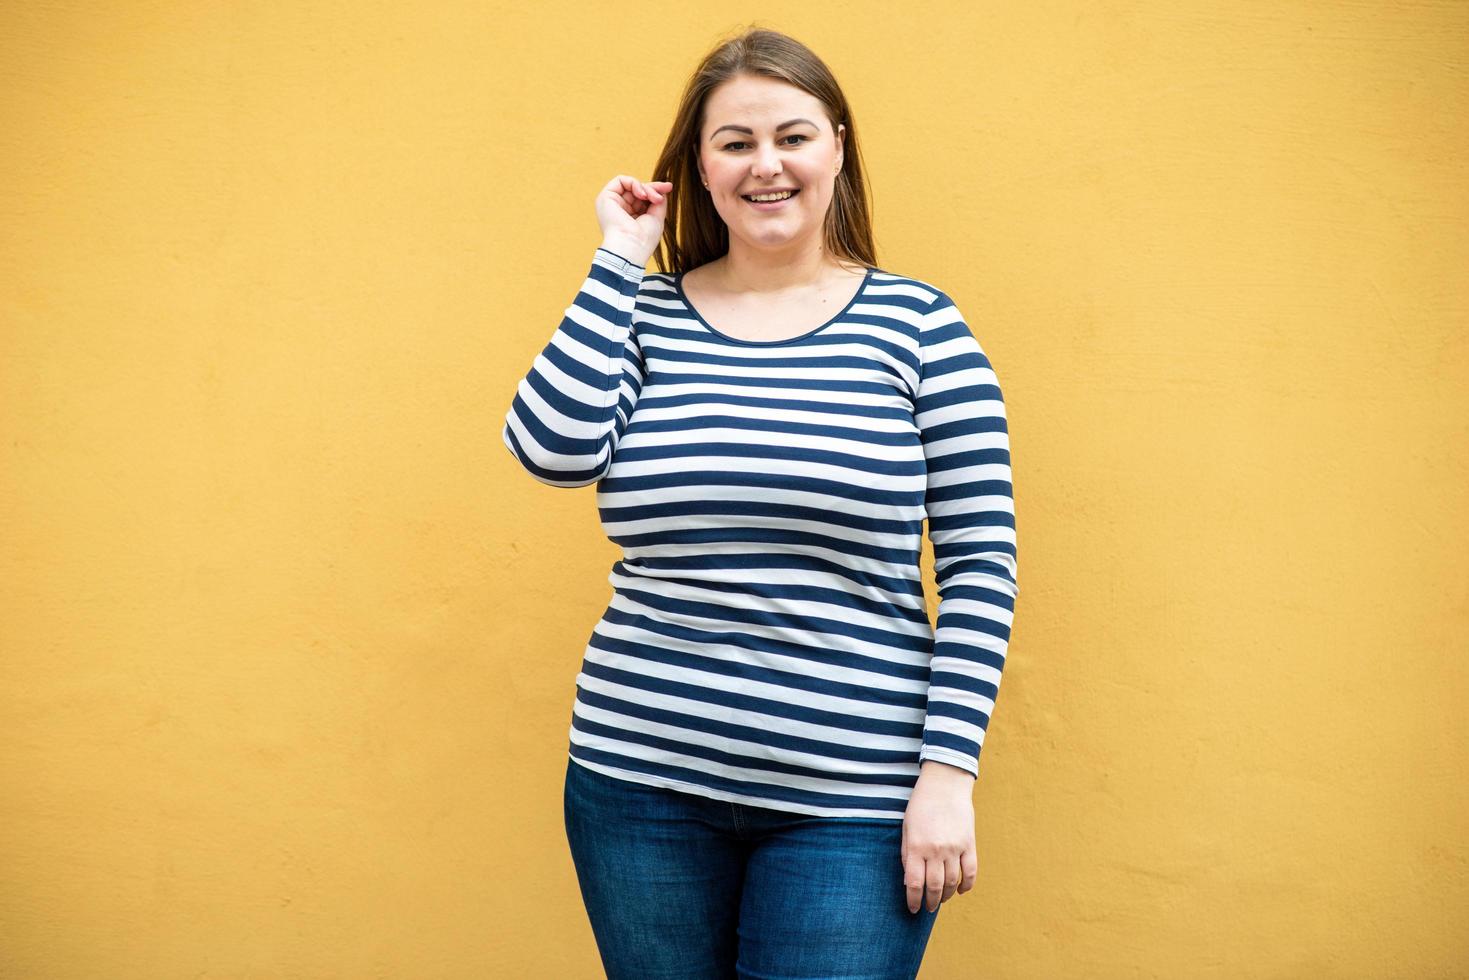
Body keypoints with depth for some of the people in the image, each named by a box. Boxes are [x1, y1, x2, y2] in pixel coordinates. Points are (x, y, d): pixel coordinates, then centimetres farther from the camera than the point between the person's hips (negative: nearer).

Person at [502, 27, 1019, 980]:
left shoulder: (917, 323, -1)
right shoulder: (641, 314, 5)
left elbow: (981, 560, -3)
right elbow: (552, 447, -13)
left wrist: (949, 771, -8)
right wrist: (620, 260, -5)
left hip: (848, 805, -2)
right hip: (640, 778, 2)